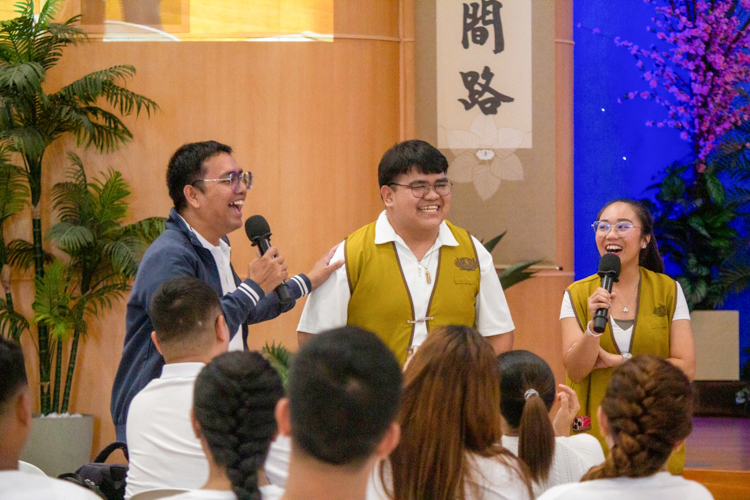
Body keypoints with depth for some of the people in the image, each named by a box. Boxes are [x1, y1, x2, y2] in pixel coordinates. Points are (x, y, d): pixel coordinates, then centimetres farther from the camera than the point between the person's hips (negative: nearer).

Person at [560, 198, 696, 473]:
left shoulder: (668, 291, 3)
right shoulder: (578, 295, 4)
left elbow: (686, 368, -5)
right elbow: (575, 371, -5)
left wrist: (620, 362, -10)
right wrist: (594, 324, -21)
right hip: (595, 436, 0)